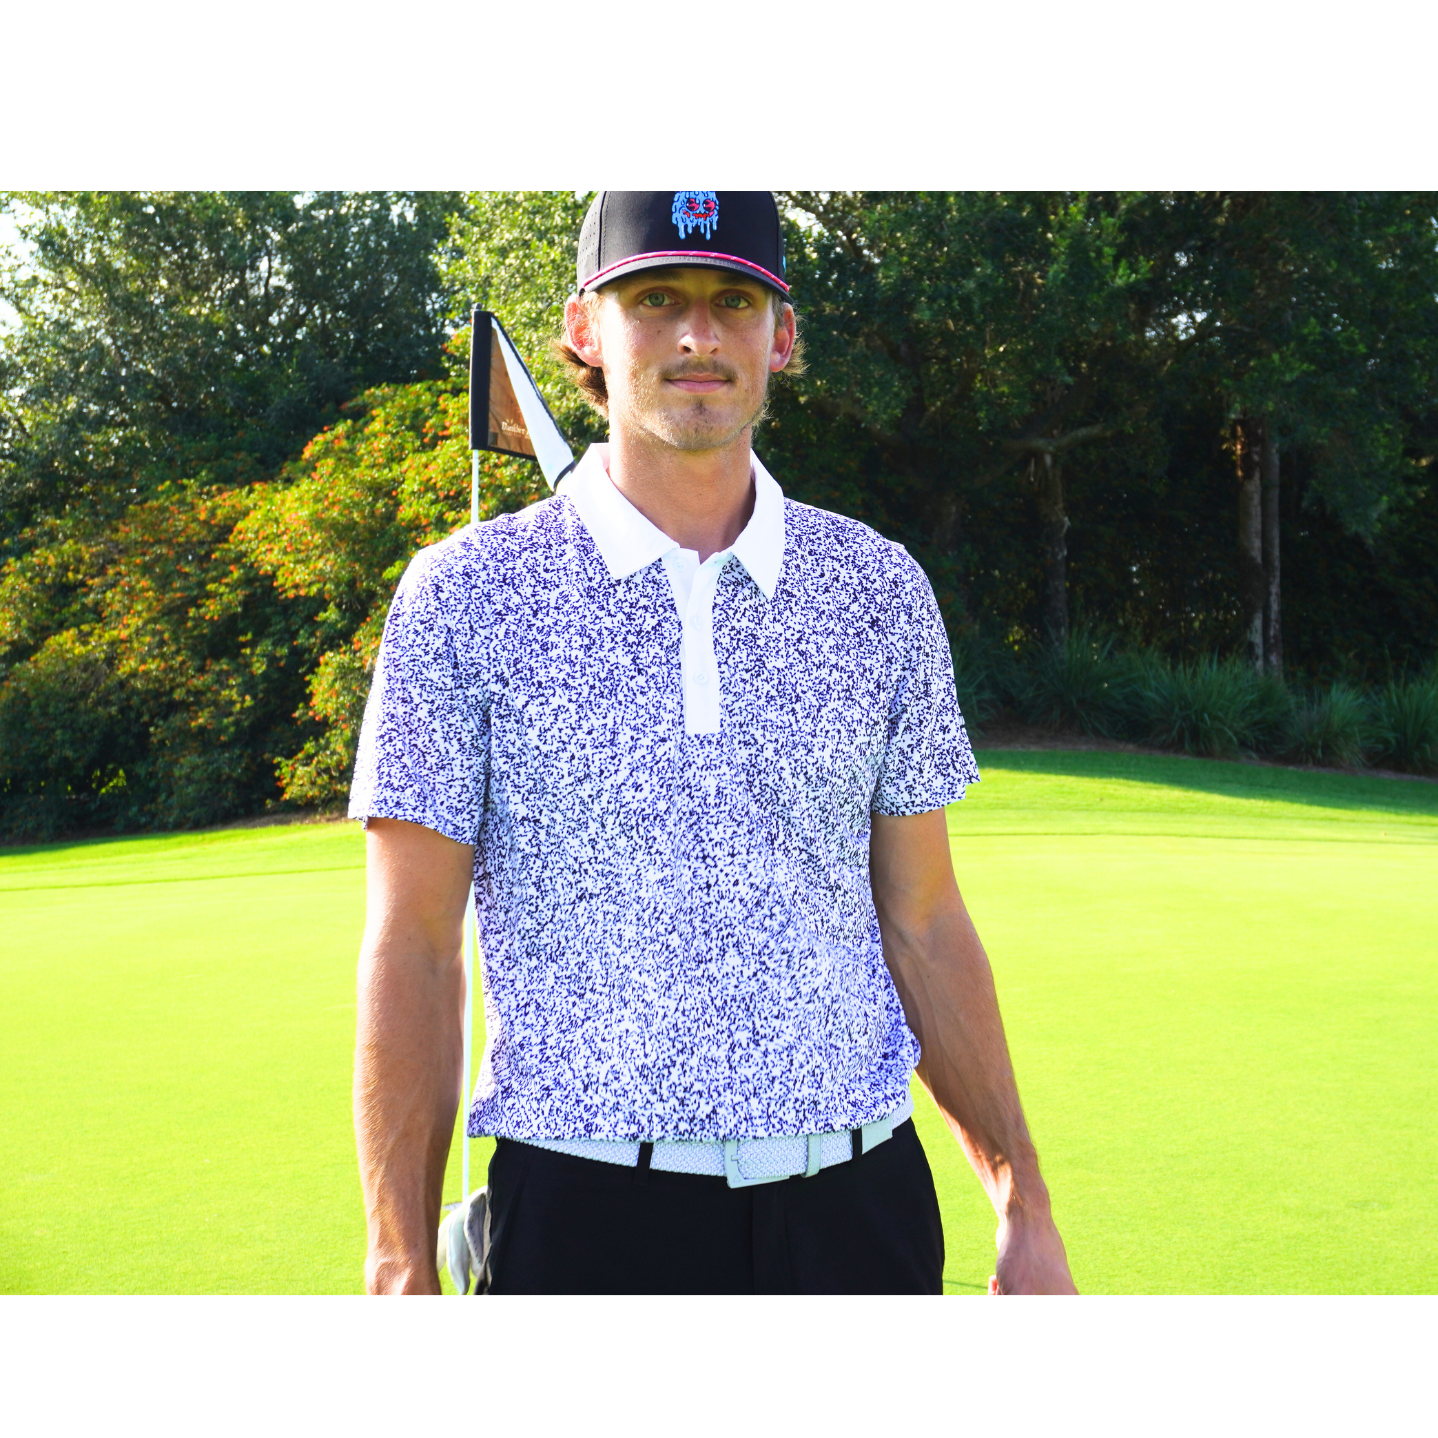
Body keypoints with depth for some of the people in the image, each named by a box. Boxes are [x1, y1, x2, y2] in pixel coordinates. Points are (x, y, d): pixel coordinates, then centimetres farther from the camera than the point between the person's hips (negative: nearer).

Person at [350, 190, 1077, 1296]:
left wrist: (1025, 1206, 6)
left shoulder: (883, 589, 7)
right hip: (586, 1212, -2)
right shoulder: (464, 594, -2)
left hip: (859, 1204, 3)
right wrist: (402, 1265, -7)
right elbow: (416, 951, -3)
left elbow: (924, 924, 10)